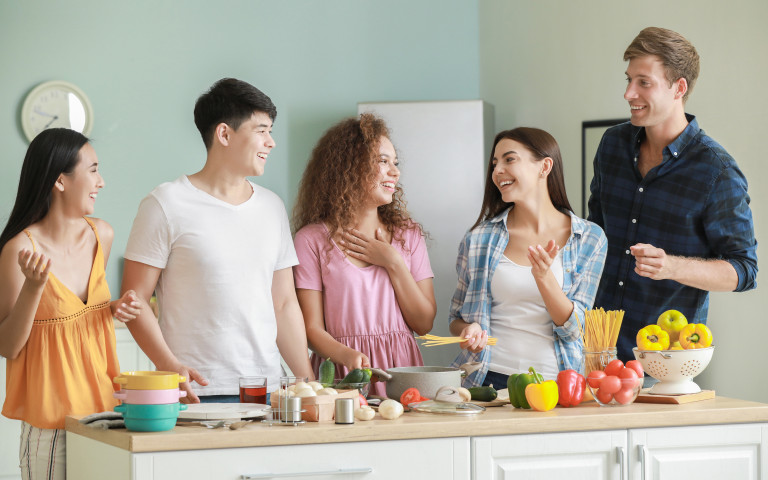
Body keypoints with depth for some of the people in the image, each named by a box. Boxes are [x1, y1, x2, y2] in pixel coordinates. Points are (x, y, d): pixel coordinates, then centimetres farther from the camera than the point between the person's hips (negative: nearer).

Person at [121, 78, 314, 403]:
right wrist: (170, 366, -19)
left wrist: (310, 384, 10)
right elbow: (134, 299, -5)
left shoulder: (272, 208, 16)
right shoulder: (166, 205, -3)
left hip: (266, 389, 5)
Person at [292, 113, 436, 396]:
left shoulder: (408, 233, 14)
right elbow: (313, 328, -2)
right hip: (342, 375, -3)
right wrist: (347, 355, -22)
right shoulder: (313, 239, 2)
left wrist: (394, 264, 0)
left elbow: (424, 324, 10)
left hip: (401, 368, 3)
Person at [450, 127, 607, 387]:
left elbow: (573, 329, 1)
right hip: (487, 378, 1)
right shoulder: (480, 238, 8)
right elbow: (457, 317, 17)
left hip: (553, 382, -1)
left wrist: (544, 277, -16)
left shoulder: (590, 239, 5)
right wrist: (469, 330, -7)